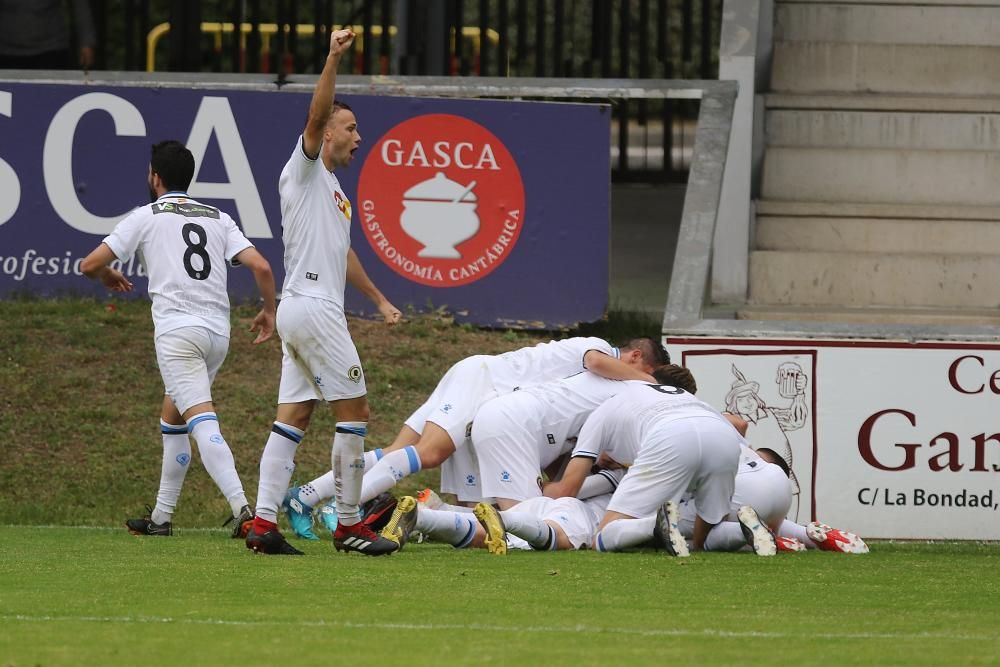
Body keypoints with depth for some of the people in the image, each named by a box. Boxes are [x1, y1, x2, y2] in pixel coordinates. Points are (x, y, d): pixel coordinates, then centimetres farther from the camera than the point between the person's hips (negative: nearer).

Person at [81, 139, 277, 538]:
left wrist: (107, 276, 29)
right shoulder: (218, 218, 17)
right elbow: (261, 267, 5)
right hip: (218, 331, 6)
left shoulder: (147, 217, 6)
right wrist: (269, 312, 21)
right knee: (172, 419, 21)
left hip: (177, 330, -6)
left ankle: (242, 508, -35)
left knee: (202, 422, -17)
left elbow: (90, 265, 5)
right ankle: (161, 517, 24)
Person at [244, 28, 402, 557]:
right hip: (312, 306, -10)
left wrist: (380, 300, 36)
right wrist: (333, 60, -30)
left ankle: (264, 523, -2)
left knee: (293, 418, 3)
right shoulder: (305, 169, -2)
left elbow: (343, 255, 34)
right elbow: (316, 116, -21)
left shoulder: (332, 190, 25)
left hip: (303, 311, 10)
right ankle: (348, 525, -4)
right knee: (354, 410, -7)